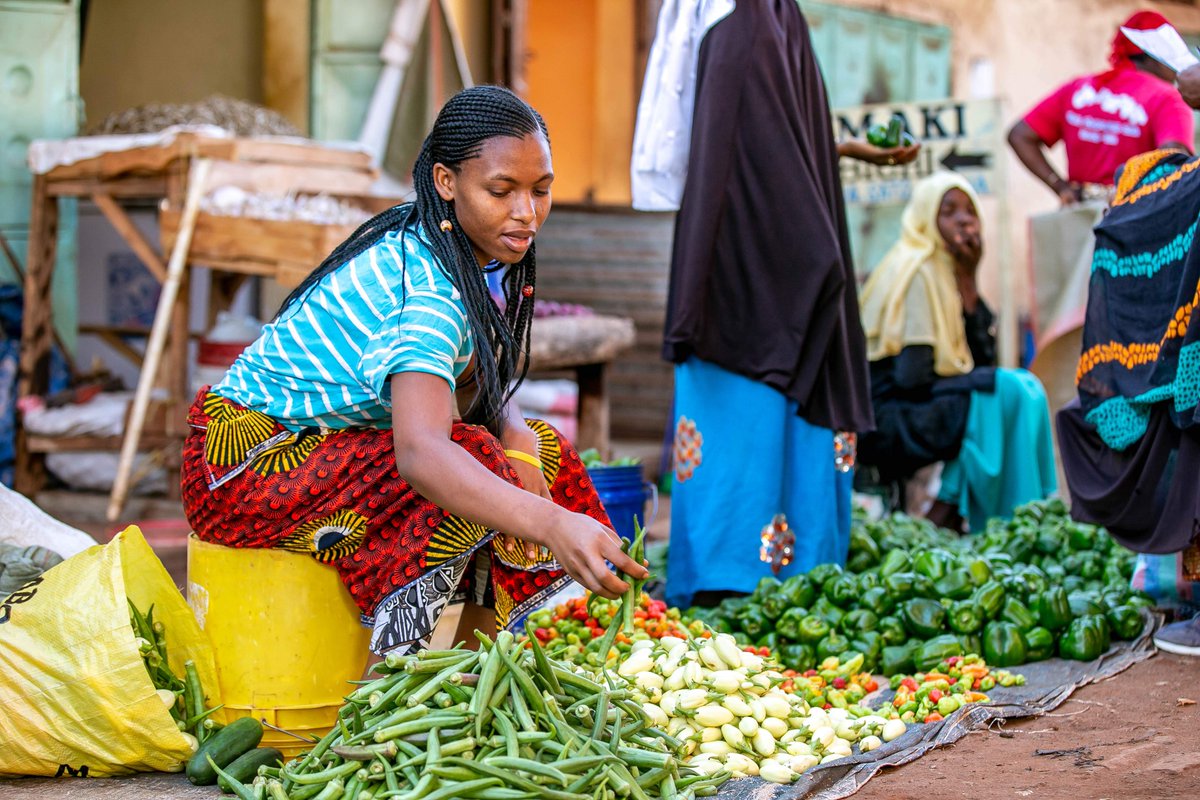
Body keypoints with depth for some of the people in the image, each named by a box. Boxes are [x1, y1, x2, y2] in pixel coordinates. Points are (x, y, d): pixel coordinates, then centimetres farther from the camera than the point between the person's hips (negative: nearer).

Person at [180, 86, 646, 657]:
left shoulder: (477, 252, -1)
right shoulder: (426, 288, -29)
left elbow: (479, 391, 5)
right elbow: (419, 451, -45)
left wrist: (514, 434, -19)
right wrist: (554, 525, -58)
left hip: (326, 440, 9)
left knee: (542, 454, 0)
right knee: (469, 462, -29)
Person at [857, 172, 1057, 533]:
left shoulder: (947, 273, 14)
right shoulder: (917, 273, -13)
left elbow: (983, 358, 5)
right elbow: (912, 377, -20)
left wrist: (968, 279, -3)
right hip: (886, 418, -9)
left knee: (1025, 387, 3)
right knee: (1009, 391, -18)